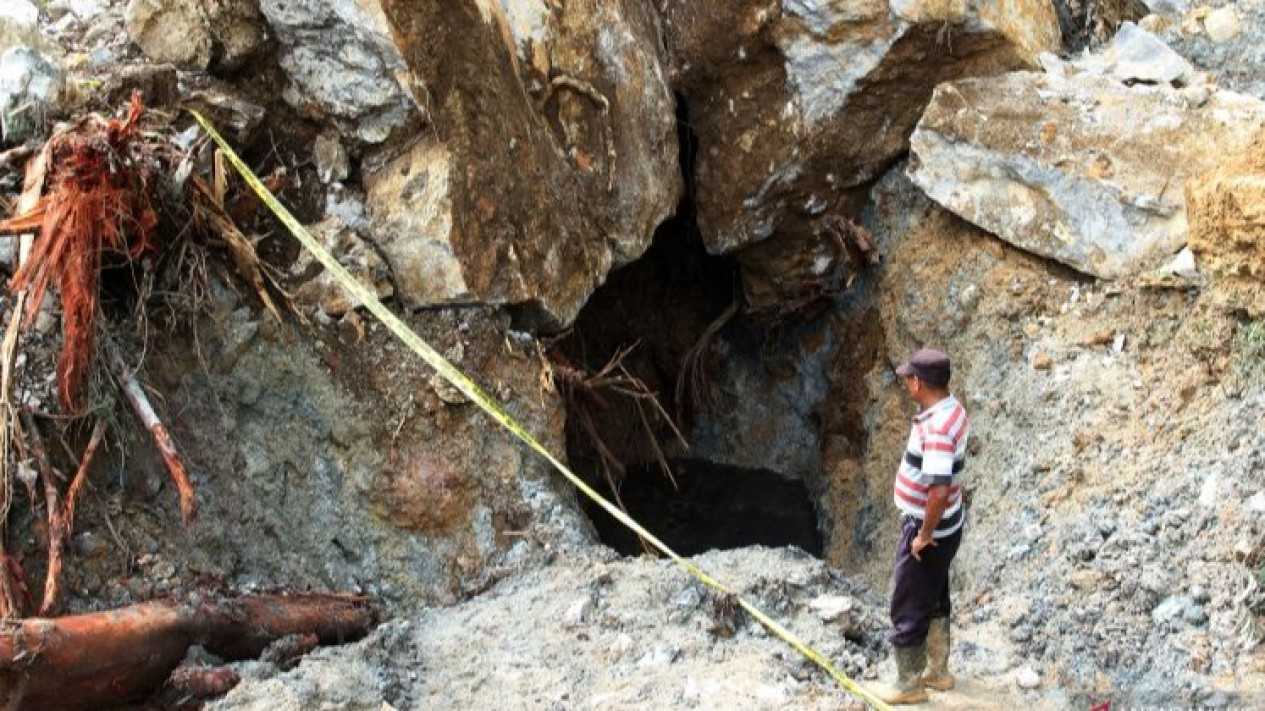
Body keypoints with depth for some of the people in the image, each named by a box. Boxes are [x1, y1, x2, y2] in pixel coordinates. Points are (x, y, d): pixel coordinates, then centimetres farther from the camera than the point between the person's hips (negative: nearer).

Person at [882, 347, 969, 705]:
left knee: (908, 611, 7)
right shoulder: (952, 409, -2)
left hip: (929, 532, -9)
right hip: (947, 525, 9)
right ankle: (938, 672, 39)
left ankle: (909, 686, 21)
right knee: (935, 599, 24)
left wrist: (924, 536, -23)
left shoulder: (937, 428, -32)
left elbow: (939, 491, -37)